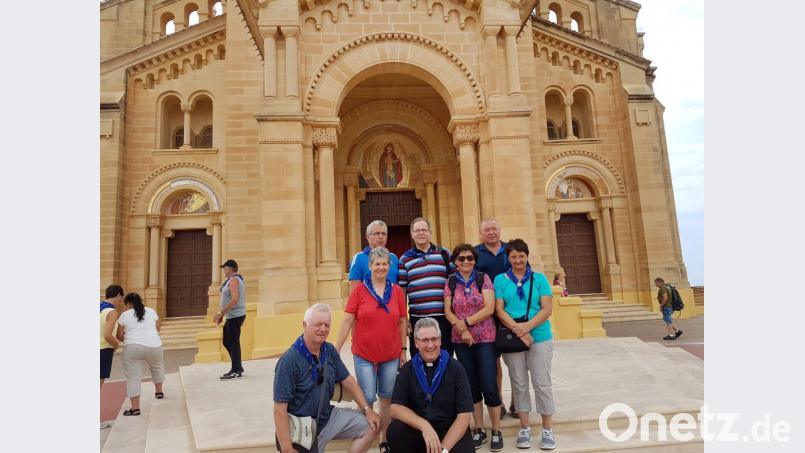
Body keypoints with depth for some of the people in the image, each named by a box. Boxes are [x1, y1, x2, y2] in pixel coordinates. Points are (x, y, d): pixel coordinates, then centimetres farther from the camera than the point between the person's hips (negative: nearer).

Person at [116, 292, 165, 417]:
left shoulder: (124, 315, 6)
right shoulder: (151, 311, 11)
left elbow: (120, 336, 9)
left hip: (132, 347, -3)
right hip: (154, 346, 3)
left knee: (132, 377, 5)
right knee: (157, 367, 28)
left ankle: (135, 408, 4)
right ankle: (159, 392, 40)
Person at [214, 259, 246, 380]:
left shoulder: (234, 280, -14)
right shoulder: (235, 279, 17)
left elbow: (235, 299, -26)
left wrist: (220, 313, -24)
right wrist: (222, 314, 19)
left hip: (235, 317, -10)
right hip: (231, 316, 10)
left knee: (233, 344, -4)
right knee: (227, 342, 16)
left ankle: (236, 371, 3)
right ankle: (238, 366, 24)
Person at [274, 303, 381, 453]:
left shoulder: (330, 351, -4)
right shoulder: (289, 360, -23)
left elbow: (347, 380, 7)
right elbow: (280, 409, -23)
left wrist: (367, 409, 2)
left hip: (328, 416, 6)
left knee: (371, 426, 4)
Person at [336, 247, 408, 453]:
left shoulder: (397, 291, 1)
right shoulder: (359, 290, -5)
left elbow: (402, 322, 7)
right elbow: (347, 321, -6)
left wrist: (403, 350, 6)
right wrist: (336, 350, -7)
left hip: (391, 355, 2)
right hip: (364, 354, -2)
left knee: (387, 398, 13)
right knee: (367, 399, 2)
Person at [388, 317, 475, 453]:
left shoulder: (455, 368, -4)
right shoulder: (407, 370, 2)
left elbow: (464, 414, -8)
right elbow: (395, 408, -8)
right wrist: (424, 425, -24)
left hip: (451, 432, -1)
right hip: (418, 431, 2)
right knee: (395, 430, -26)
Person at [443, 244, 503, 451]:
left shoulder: (483, 278, -2)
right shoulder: (450, 282, 4)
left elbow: (489, 308, -10)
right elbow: (447, 311, 0)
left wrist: (466, 322, -13)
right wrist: (462, 329, -13)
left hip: (485, 338, -2)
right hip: (461, 341, 2)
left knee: (489, 385, -2)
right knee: (472, 385, 10)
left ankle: (496, 431, 16)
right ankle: (479, 430, 24)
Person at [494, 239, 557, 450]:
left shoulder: (539, 278, 3)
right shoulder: (500, 280, 3)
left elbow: (547, 309, -3)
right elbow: (499, 310, -3)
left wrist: (527, 326, -18)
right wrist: (518, 330, -16)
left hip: (540, 337, 0)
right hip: (512, 338, 0)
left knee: (542, 383, 4)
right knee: (519, 384, 9)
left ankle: (547, 430, 19)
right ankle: (524, 428, 23)